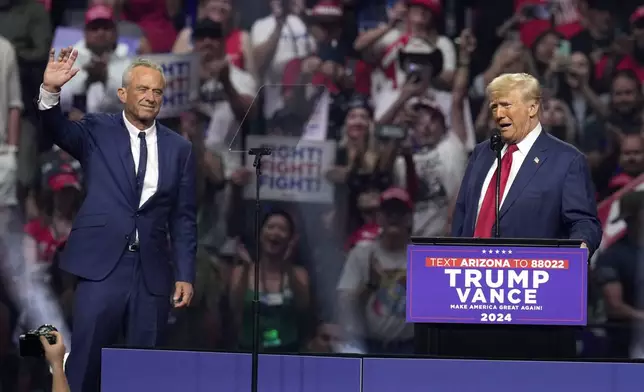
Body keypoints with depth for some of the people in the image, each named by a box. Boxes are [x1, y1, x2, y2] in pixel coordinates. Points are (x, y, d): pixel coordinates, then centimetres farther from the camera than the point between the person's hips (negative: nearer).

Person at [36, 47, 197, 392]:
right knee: (85, 364, -4)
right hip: (101, 266, -2)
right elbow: (60, 130, -13)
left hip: (153, 272, 2)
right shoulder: (97, 132, 6)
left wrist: (185, 275, 4)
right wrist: (50, 91, -32)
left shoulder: (178, 148, 10)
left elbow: (184, 218, 10)